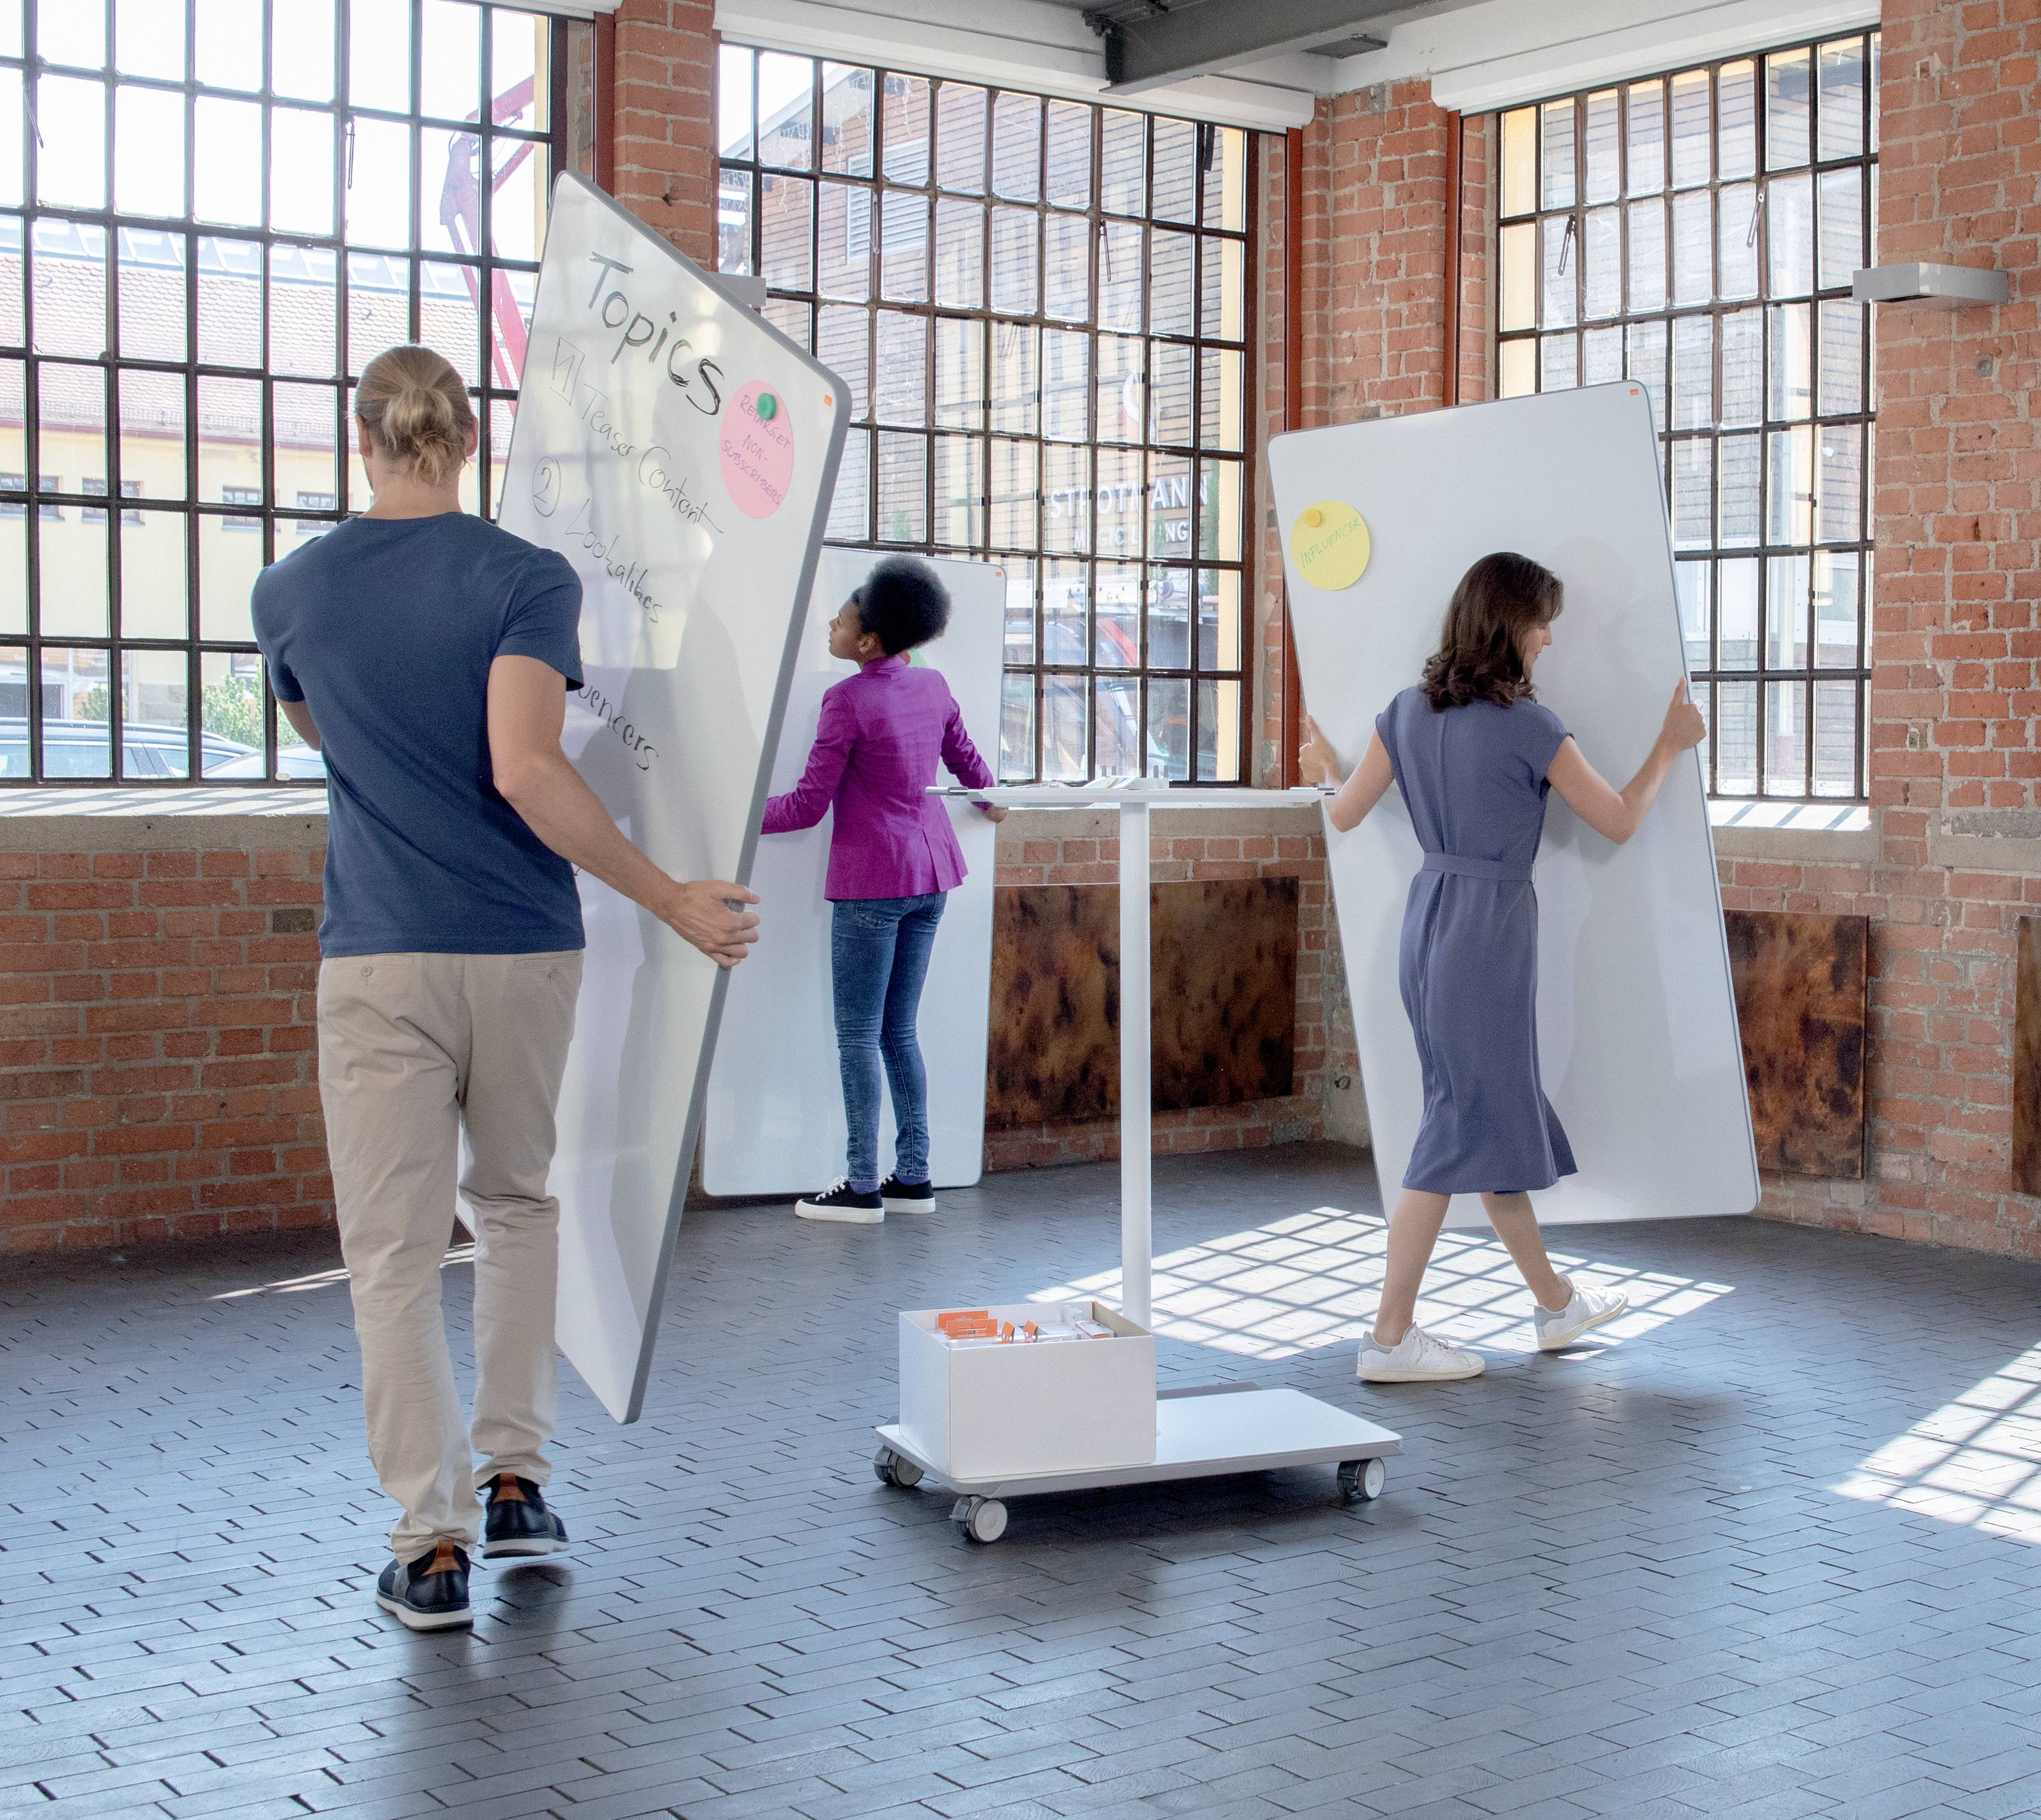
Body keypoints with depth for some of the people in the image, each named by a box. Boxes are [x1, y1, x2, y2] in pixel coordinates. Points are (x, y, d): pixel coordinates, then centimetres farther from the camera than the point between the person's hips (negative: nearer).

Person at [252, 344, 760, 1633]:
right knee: (520, 1202, 21)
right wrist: (675, 902, -16)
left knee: (396, 1250, 4)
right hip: (522, 947, 0)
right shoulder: (528, 579, -6)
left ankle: (433, 1545, 3)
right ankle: (516, 1479, 20)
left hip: (378, 956, 0)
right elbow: (526, 772, -19)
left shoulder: (292, 593, 4)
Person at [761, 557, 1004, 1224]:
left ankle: (862, 1187, 0)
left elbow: (808, 805, -13)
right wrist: (989, 802, 42)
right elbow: (966, 759, 23)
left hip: (872, 878, -7)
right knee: (900, 1030, 12)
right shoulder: (932, 685, 7)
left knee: (858, 1035, -1)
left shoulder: (849, 699, -13)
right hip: (931, 870, 7)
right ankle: (913, 1176, 13)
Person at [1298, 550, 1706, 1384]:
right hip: (1489, 926, -8)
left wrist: (1325, 769, 34)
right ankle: (1390, 1337, 0)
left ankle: (1556, 1302, 31)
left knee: (1501, 1110, 17)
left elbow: (1345, 813, 12)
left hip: (1428, 919, 8)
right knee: (1464, 1122, -2)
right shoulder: (1528, 727, -14)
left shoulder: (1409, 712, 4)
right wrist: (1670, 747, 10)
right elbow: (1619, 822, -5)